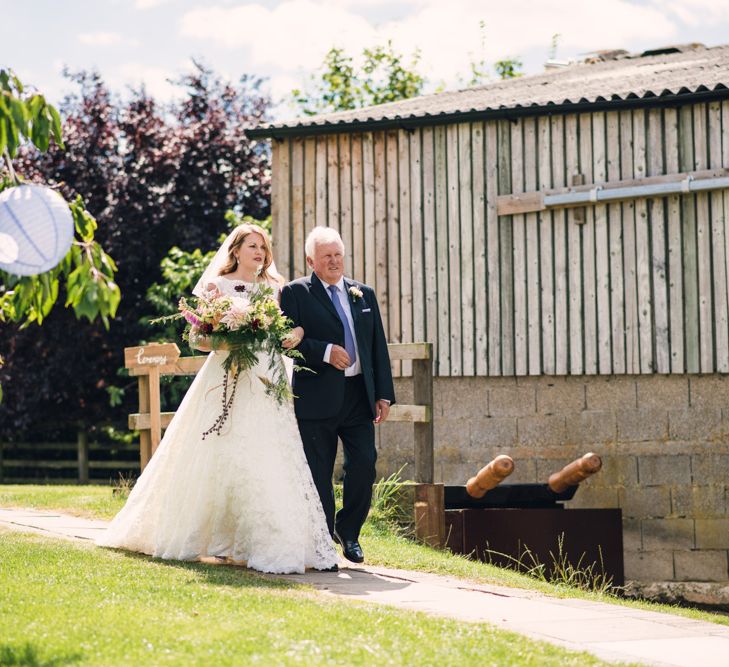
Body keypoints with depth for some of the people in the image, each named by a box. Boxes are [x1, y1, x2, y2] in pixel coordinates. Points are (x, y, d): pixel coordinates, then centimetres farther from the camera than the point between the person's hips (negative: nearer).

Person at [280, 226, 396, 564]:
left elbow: (378, 346, 15)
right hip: (317, 397, -4)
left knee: (364, 466, -2)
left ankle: (348, 531, 19)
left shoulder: (364, 294, 16)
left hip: (359, 396, 4)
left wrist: (384, 394, 8)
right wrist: (325, 352, -19)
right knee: (319, 474, 0)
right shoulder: (295, 293, 2)